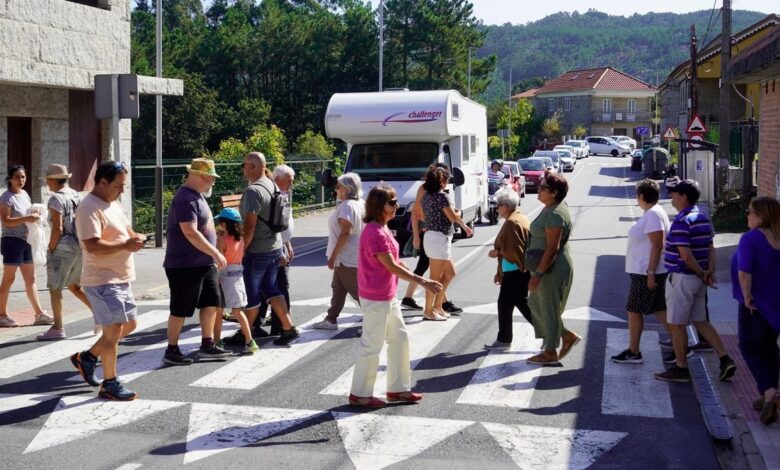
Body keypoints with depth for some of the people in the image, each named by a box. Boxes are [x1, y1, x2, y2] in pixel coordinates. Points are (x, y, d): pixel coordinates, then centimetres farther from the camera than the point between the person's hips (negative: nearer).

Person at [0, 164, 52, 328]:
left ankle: (39, 314, 12)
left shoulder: (25, 194, 13)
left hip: (26, 240, 8)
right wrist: (27, 218, -29)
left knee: (31, 278, 9)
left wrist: (35, 215, 5)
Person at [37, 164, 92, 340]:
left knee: (55, 288, 1)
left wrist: (51, 249, -9)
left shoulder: (56, 199, -12)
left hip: (63, 248, -8)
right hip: (80, 247, 8)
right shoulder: (77, 196, 12)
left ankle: (57, 328, 2)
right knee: (74, 286, 19)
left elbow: (57, 228, -18)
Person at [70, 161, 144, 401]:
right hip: (102, 280, -10)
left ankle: (87, 357, 30)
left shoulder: (114, 203, 14)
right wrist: (125, 245, -27)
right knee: (114, 330, -5)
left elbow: (124, 229, 24)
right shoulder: (90, 208, -18)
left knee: (128, 325, 17)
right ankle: (110, 385, 7)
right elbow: (92, 245, -27)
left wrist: (134, 237, 2)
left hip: (121, 279, 10)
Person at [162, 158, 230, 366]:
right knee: (181, 309, -1)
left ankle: (207, 345, 22)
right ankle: (171, 351, 10)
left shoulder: (197, 196, 13)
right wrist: (216, 253, -24)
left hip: (205, 263, 10)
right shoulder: (186, 199, -19)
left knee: (211, 302, 13)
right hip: (185, 265, -10)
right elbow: (191, 233, -27)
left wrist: (213, 256, 21)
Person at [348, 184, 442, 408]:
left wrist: (420, 279, 12)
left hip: (388, 296, 10)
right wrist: (422, 282, -19)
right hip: (376, 299, -10)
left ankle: (398, 388, 27)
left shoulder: (382, 229, 10)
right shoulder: (375, 232, -21)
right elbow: (391, 266, -22)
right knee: (372, 346, 0)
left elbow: (394, 261, 15)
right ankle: (360, 394, 14)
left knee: (400, 338, 16)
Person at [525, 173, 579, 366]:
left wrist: (538, 274, -23)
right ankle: (567, 336, 27)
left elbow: (552, 248, -25)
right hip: (548, 268, 10)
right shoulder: (551, 208, 9)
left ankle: (550, 353, 17)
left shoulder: (555, 214, -23)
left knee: (549, 309, 3)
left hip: (553, 270, -10)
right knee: (535, 303, 18)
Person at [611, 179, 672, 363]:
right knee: (659, 309, 14)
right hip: (644, 271, 10)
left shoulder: (653, 215, -18)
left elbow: (657, 246, -23)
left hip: (646, 273, -10)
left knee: (634, 310, -1)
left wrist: (650, 273, -24)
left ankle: (633, 352, 6)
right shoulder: (652, 213, 13)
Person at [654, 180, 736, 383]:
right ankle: (725, 360, 9)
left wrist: (702, 274, -12)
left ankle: (681, 368, 12)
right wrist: (710, 270, -3)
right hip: (697, 280, 9)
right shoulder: (703, 218, 10)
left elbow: (686, 255, -24)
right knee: (700, 321, 16)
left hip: (682, 278, -9)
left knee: (677, 324, 3)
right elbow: (710, 248, 9)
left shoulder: (681, 221, -19)